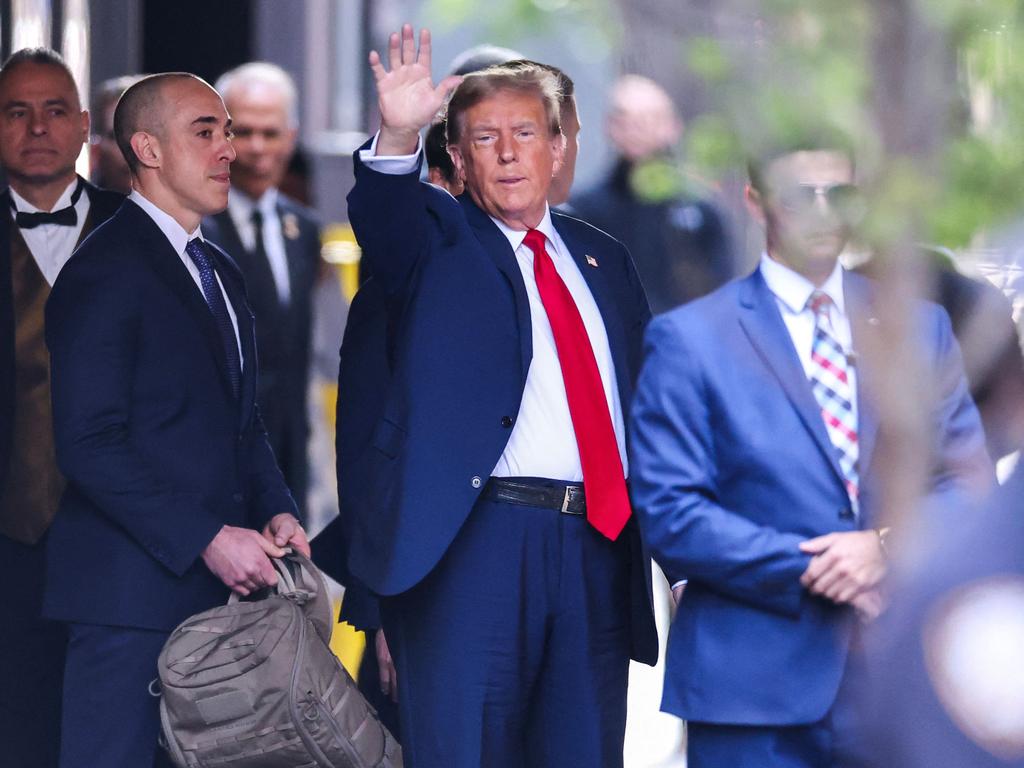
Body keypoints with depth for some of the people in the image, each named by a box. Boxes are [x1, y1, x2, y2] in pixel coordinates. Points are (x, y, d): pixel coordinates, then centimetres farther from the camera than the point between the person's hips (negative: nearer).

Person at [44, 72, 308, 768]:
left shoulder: (220, 272, 20)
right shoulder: (103, 273, -9)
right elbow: (90, 447, -17)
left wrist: (276, 509, 4)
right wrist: (207, 540, -19)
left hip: (223, 581, 8)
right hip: (133, 592, -8)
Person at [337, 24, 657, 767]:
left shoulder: (604, 260, 18)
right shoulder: (438, 240, 5)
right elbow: (384, 218, -18)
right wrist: (398, 141, -40)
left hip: (599, 545, 5)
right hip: (475, 543, -5)